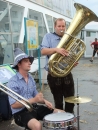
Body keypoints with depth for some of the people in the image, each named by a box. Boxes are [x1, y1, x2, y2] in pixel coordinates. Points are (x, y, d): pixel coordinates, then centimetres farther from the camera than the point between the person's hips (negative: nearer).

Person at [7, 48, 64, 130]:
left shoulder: (31, 78, 10)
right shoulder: (13, 82, -15)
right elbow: (13, 105, -20)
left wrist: (45, 101, -4)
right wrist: (33, 100, -25)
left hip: (34, 107, 7)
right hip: (21, 112, -7)